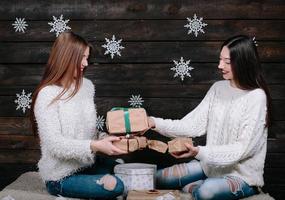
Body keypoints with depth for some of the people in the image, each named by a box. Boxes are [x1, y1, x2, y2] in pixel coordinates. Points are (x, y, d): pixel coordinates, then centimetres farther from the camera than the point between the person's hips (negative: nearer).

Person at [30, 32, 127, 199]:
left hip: (88, 163, 7)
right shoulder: (47, 95, -16)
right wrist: (94, 146, -32)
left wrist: (107, 139, -10)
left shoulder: (87, 85, 3)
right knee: (117, 186, -23)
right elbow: (55, 144, -22)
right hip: (62, 176, -6)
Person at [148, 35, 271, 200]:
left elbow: (243, 148, -21)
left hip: (242, 174, -6)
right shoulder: (218, 88, 2)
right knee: (159, 179, 0)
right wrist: (156, 123, -14)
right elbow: (195, 124, -2)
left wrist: (200, 152, -32)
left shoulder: (257, 97, -17)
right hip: (211, 165, 6)